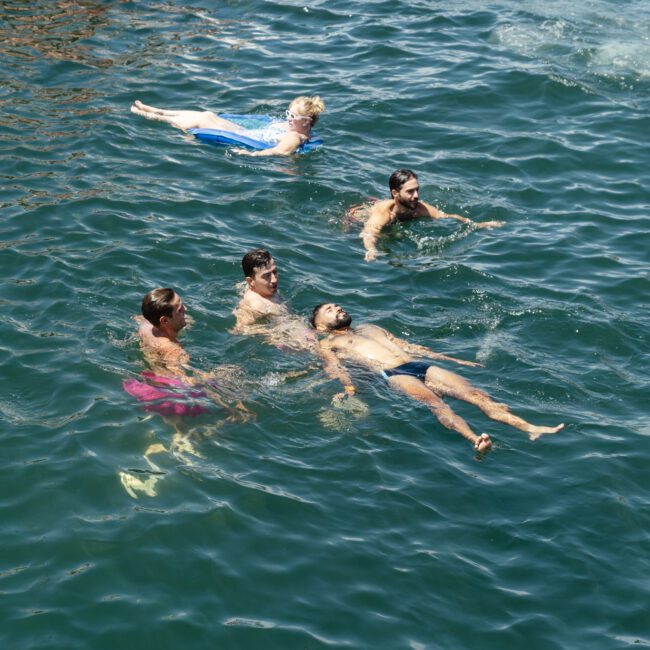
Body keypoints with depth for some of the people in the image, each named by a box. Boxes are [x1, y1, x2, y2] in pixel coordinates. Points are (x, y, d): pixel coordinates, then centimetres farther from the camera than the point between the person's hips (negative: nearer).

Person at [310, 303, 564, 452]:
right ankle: (475, 440, -60)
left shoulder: (370, 328, 36)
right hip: (391, 375, -6)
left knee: (474, 392, -17)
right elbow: (333, 367, -1)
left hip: (420, 366, 6)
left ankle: (530, 429, -34)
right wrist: (348, 387, -24)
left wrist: (454, 360, 25)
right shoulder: (328, 344, 19)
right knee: (433, 401, -36)